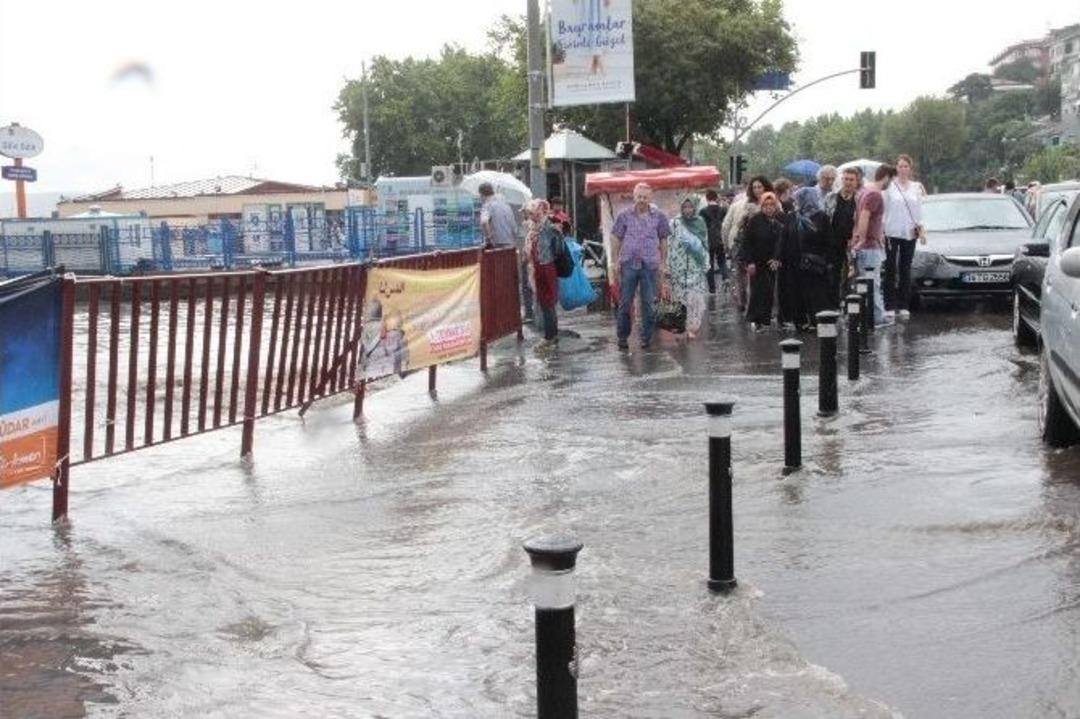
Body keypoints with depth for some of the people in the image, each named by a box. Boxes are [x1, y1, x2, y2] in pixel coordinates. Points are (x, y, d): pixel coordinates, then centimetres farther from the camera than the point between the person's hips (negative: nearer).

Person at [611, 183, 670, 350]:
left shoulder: (658, 216, 4)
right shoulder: (625, 215, 2)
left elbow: (663, 240, 10)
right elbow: (616, 239, 6)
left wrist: (663, 262, 5)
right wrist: (615, 262, 0)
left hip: (650, 265, 0)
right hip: (628, 263, 0)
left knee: (648, 303, 5)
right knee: (625, 303, 4)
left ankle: (646, 337, 15)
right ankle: (622, 337, 15)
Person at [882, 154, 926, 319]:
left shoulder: (916, 187, 9)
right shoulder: (890, 186, -2)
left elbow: (919, 211, 13)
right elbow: (884, 209, -3)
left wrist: (921, 229, 4)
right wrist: (881, 230, -10)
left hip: (909, 233, 3)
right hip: (892, 232, -3)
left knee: (905, 270, 6)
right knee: (891, 269, -4)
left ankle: (904, 306, 9)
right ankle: (890, 307, -4)